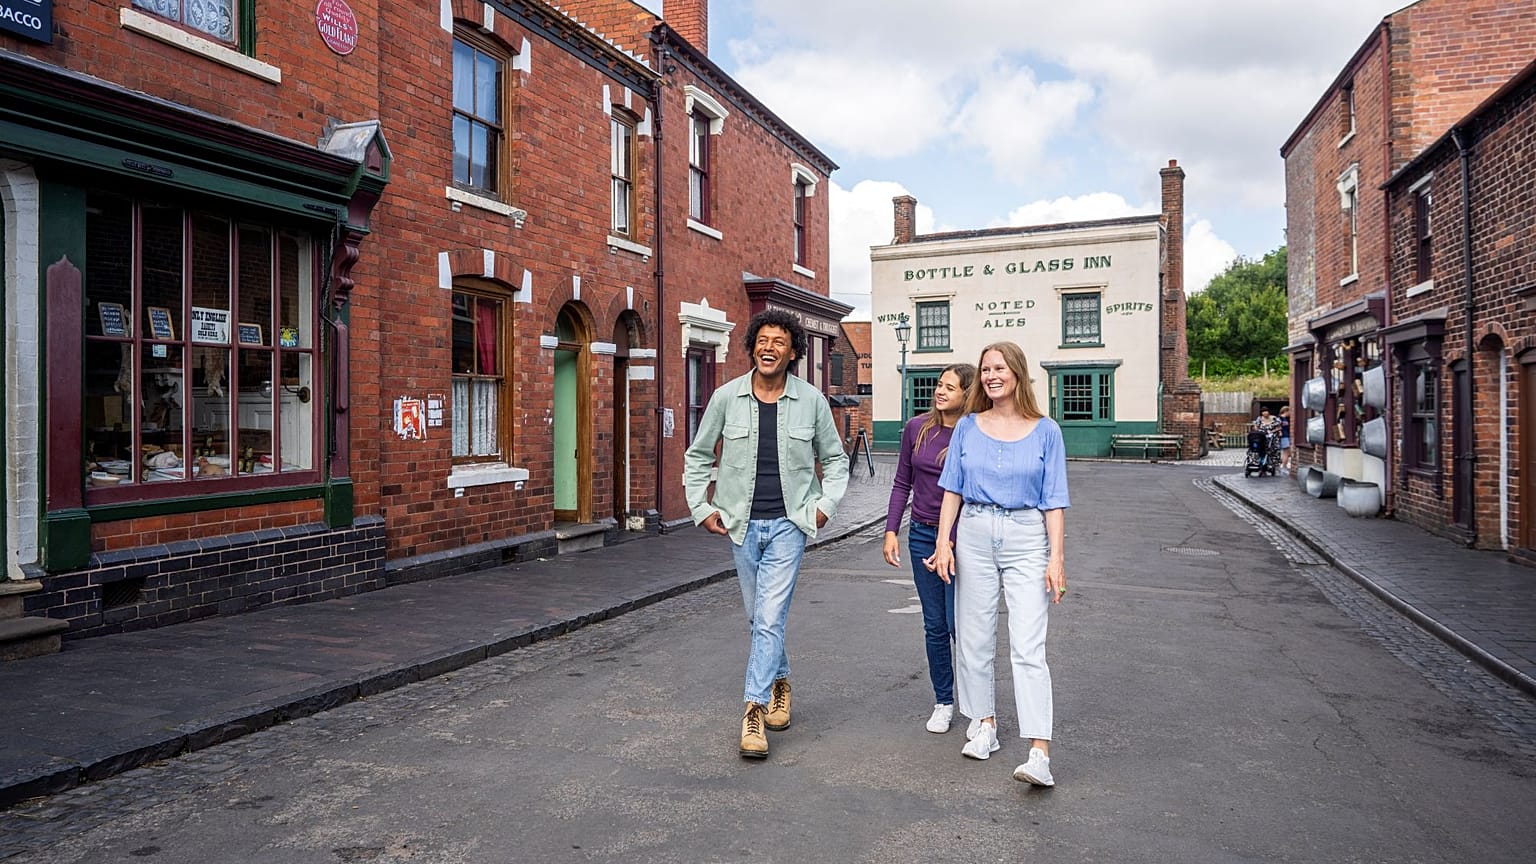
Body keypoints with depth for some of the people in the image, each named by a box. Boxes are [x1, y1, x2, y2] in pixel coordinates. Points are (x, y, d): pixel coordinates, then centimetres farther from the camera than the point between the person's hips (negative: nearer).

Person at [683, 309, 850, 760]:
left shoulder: (811, 400, -3)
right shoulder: (726, 397, -2)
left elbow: (835, 458, 11)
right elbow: (697, 456, 9)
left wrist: (826, 504, 0)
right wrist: (701, 508, 2)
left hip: (789, 523, -2)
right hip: (742, 523, 2)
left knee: (770, 617, -10)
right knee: (759, 616, 15)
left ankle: (755, 710, -2)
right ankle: (779, 682, 39)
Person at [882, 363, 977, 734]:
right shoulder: (917, 428, 2)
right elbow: (902, 483, 9)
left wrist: (951, 543, -15)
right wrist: (891, 531, 3)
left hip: (962, 538, -3)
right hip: (922, 536, 4)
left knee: (960, 625, -2)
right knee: (935, 627, 10)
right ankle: (943, 703, 24)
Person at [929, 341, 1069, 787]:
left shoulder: (1045, 431, 0)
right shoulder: (968, 427, 6)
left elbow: (1053, 501, 0)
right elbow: (952, 490, 8)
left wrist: (1056, 558, -6)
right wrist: (944, 541, 0)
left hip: (1027, 540, -3)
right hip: (974, 536, 3)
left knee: (1027, 647, -9)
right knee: (974, 638, 9)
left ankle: (1040, 755, -9)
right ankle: (984, 725, 26)